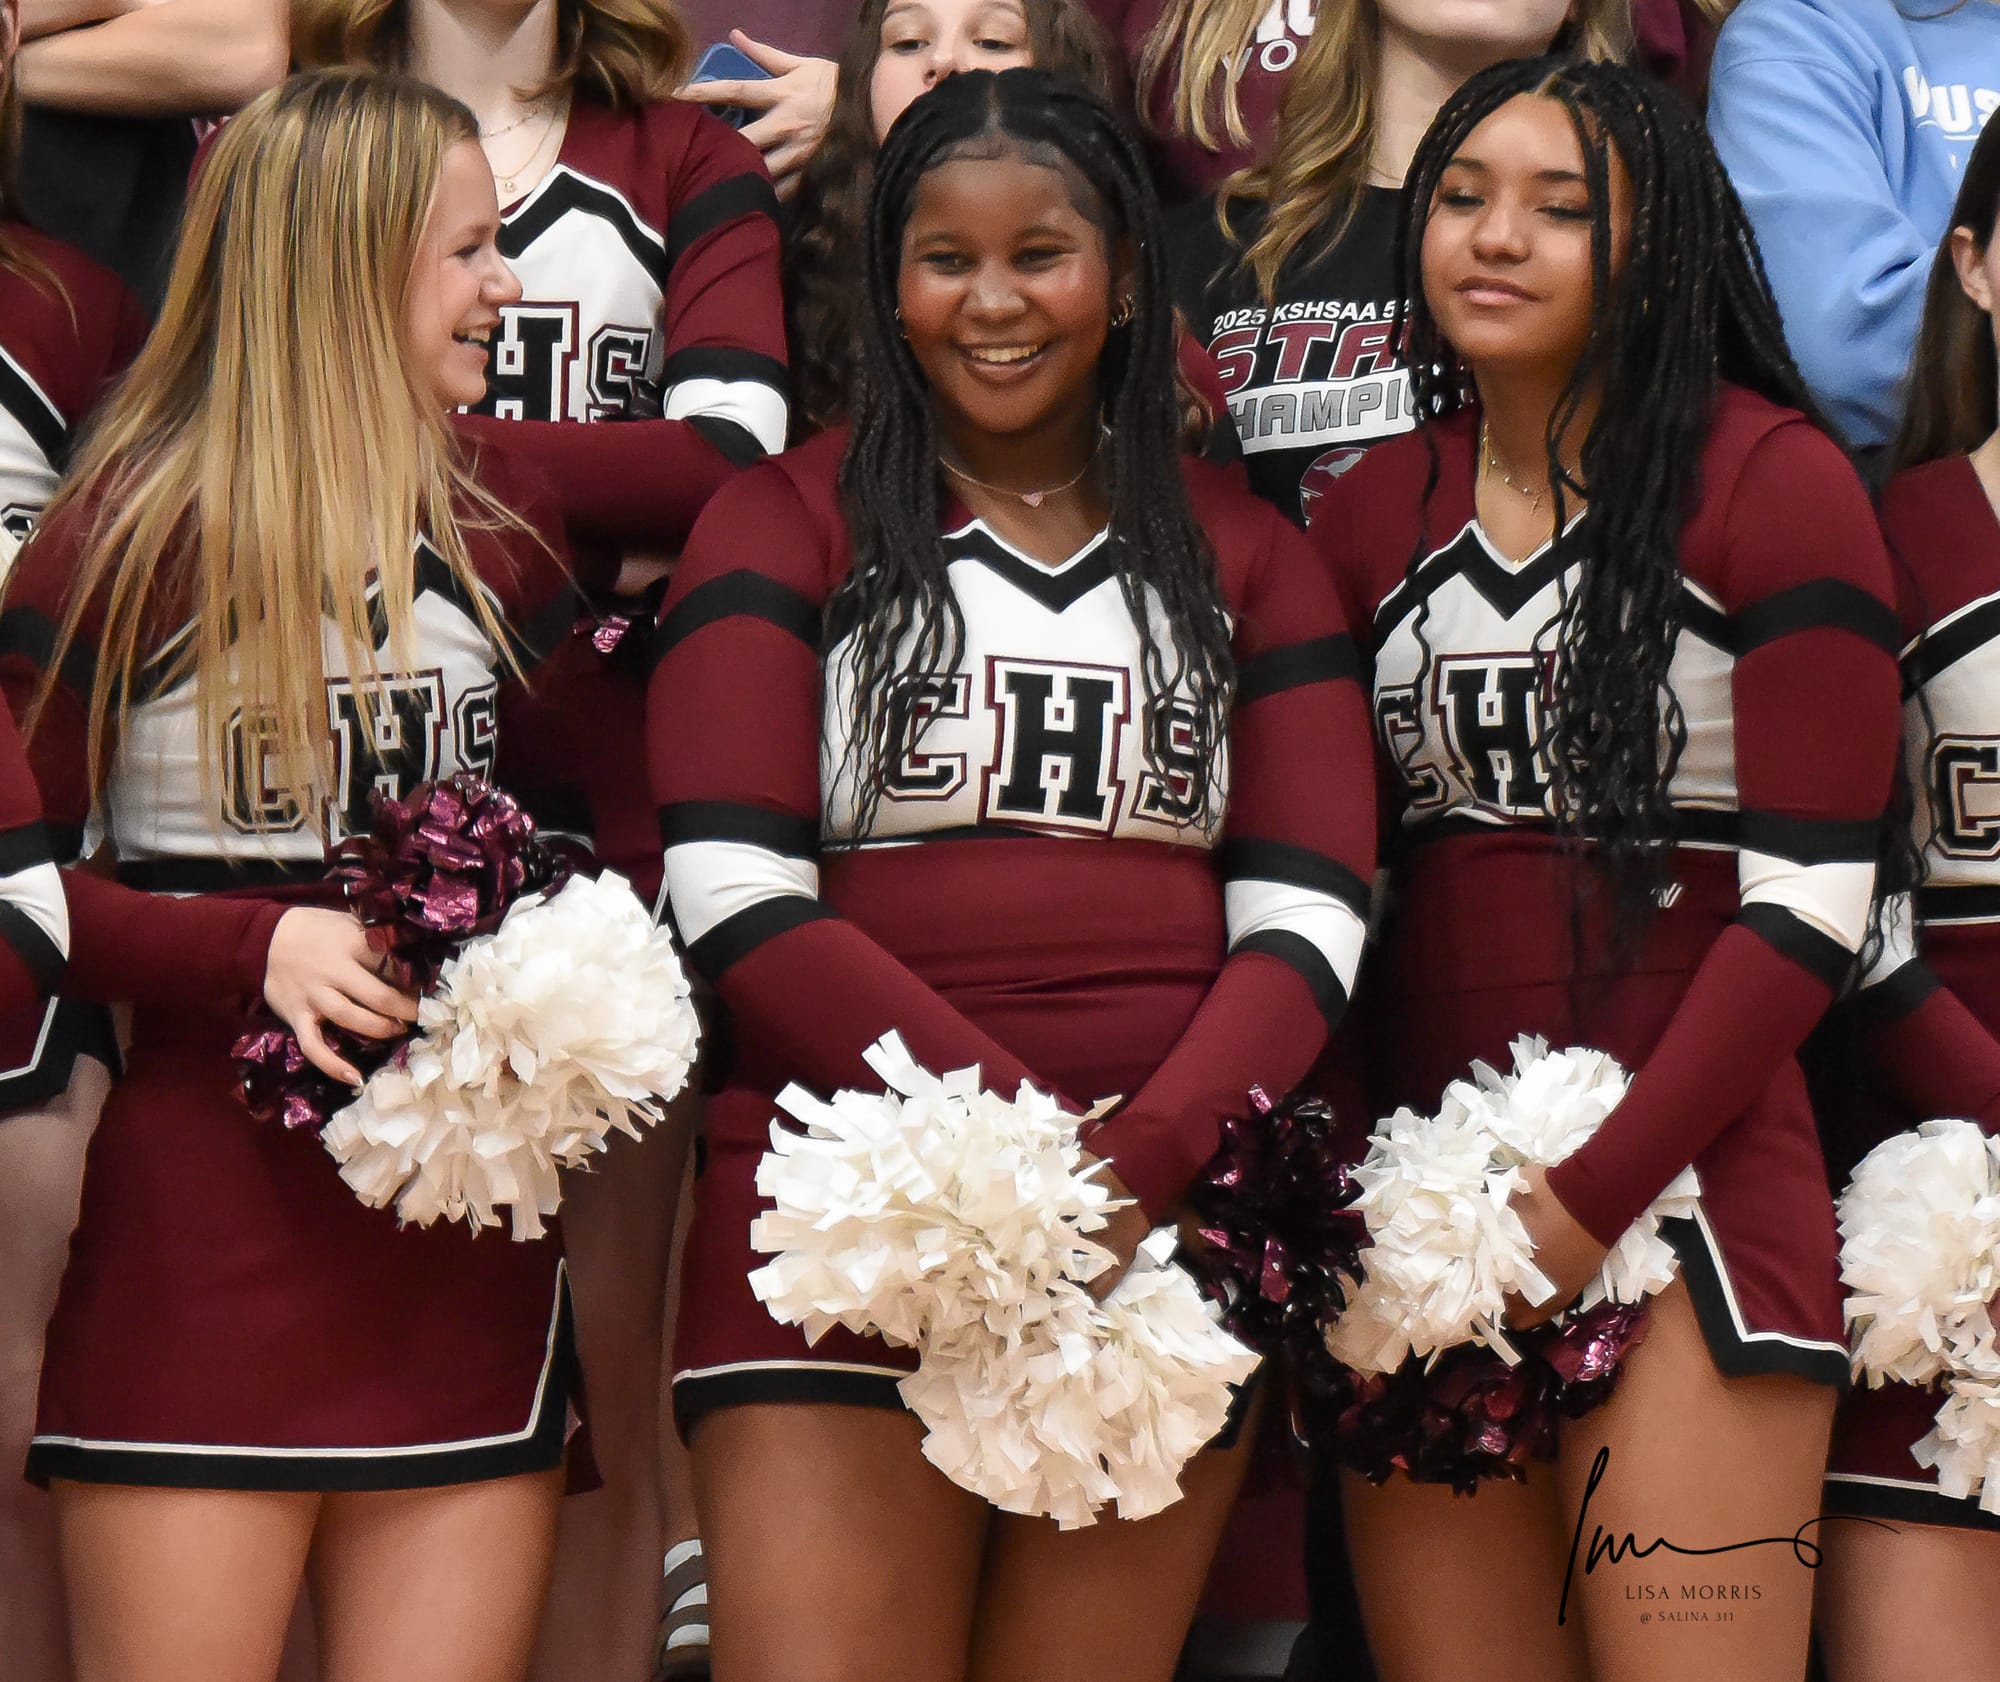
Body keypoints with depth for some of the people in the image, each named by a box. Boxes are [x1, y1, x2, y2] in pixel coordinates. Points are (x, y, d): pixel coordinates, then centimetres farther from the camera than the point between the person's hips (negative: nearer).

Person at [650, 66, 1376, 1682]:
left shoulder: (1237, 552, 15)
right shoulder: (789, 525, 8)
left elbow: (1308, 918, 5)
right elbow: (737, 901, -4)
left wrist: (1139, 1164, -13)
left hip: (1167, 1229, 2)